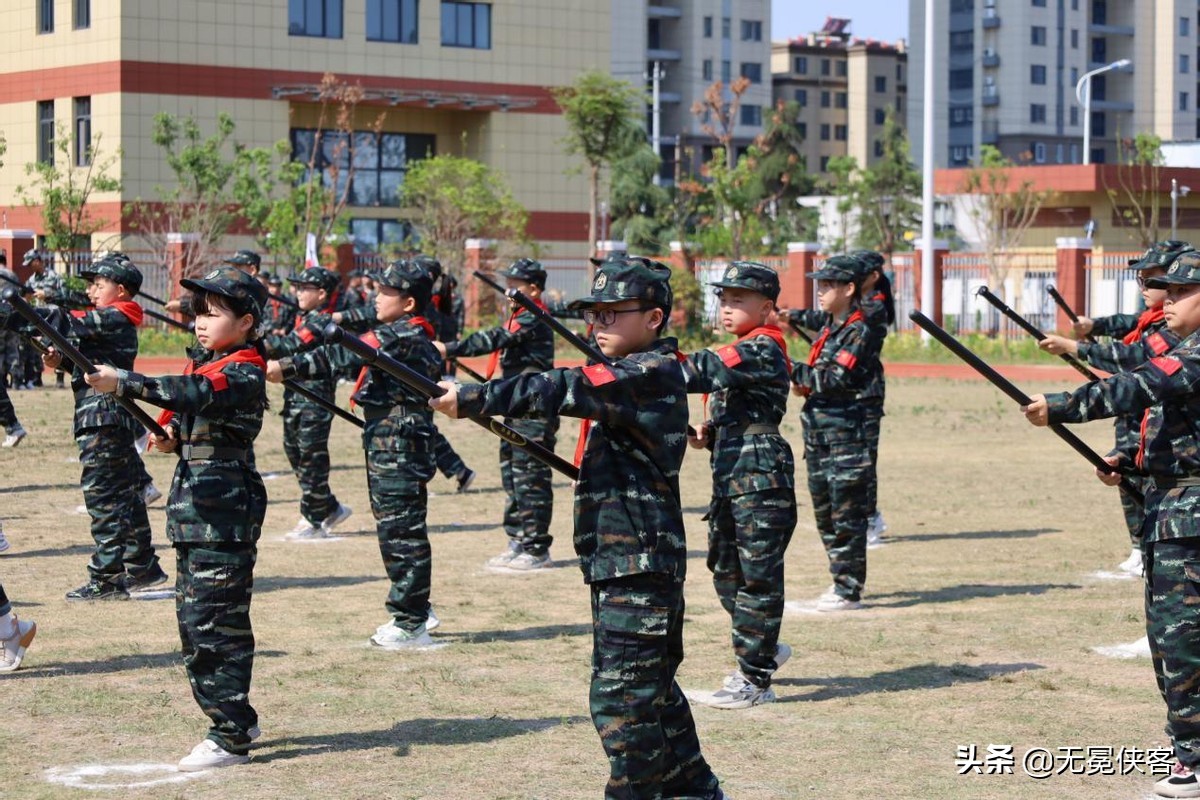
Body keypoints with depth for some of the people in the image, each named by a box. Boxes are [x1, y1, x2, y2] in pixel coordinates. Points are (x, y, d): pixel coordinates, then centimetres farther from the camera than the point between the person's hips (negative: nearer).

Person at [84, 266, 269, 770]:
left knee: (214, 620, -8)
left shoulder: (244, 372, -13)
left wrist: (122, 383, -37)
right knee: (193, 617, 13)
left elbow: (194, 394, -31)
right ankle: (235, 719, 24)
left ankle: (231, 737, -3)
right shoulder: (204, 364, 16)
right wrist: (173, 439, 3)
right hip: (195, 509, 10)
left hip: (225, 515, -10)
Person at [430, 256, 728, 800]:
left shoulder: (652, 373, -15)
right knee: (651, 689, 19)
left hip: (638, 566, -11)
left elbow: (561, 391, -24)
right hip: (621, 563, 11)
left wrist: (469, 399, -24)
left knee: (623, 698, -7)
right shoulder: (640, 375, 16)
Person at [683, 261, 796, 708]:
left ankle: (755, 680, -1)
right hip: (730, 478, 10)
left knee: (757, 576, -5)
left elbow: (707, 370, -26)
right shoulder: (741, 351, 19)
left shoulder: (763, 349, -12)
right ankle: (763, 650, 33)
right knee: (726, 571, 16)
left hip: (761, 479, -10)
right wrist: (709, 435, 7)